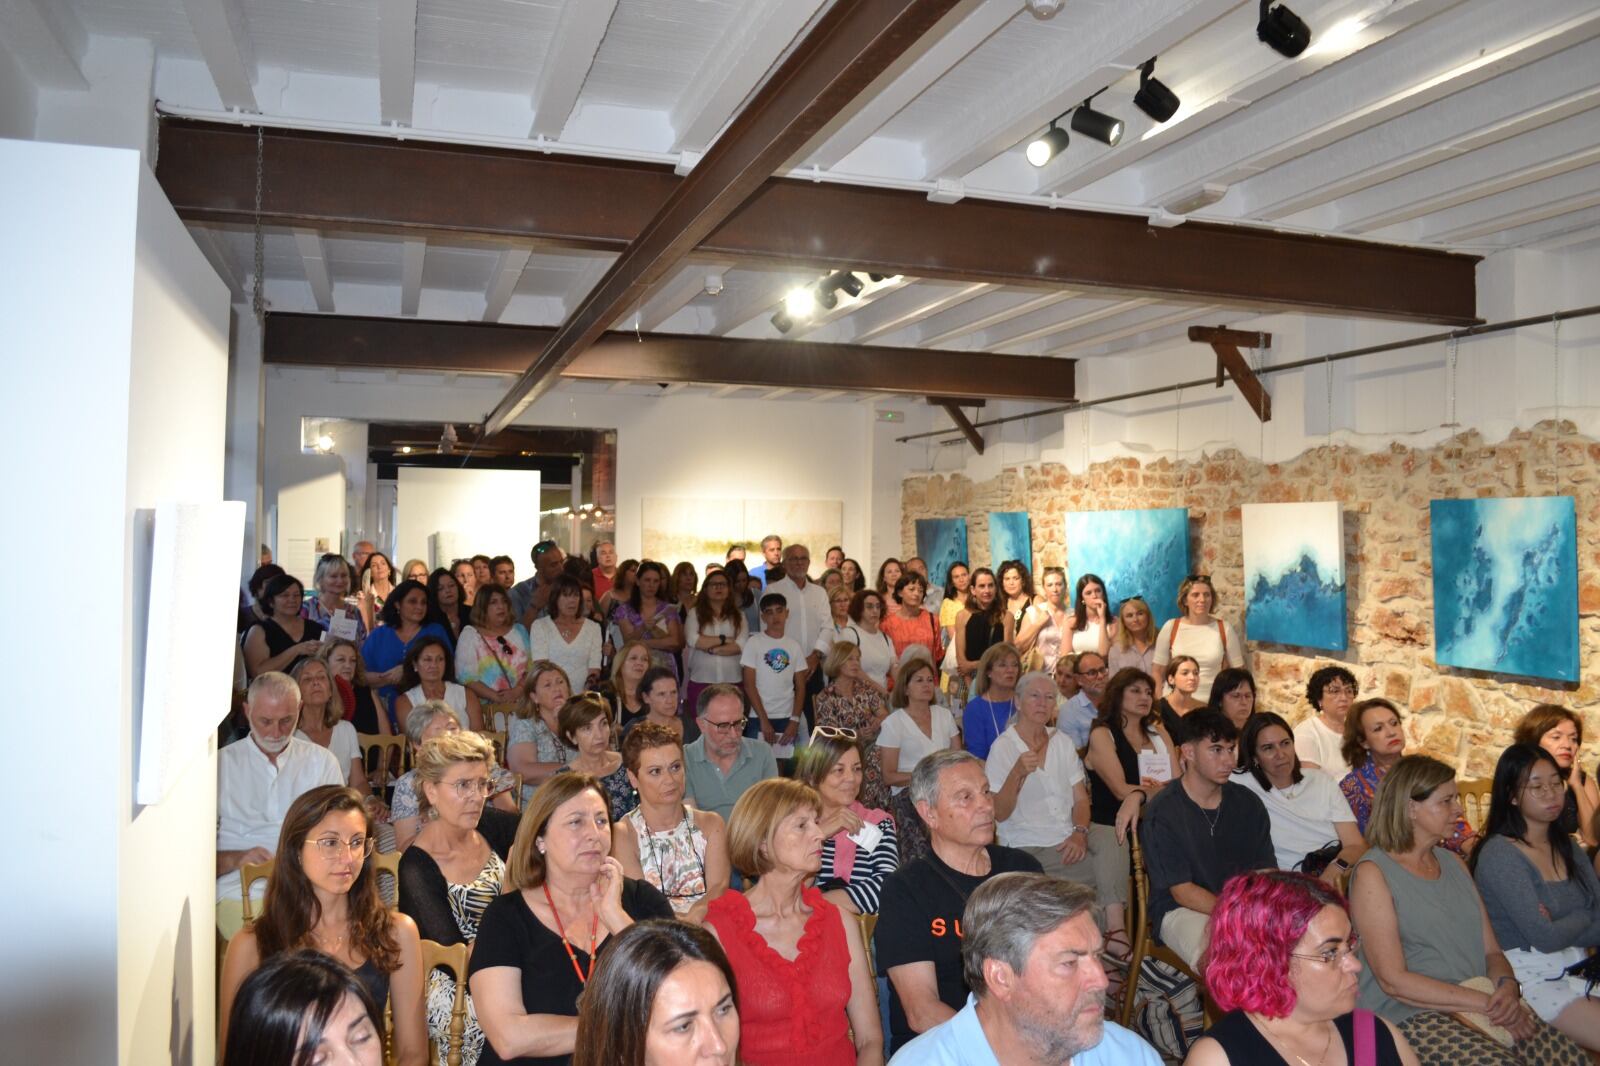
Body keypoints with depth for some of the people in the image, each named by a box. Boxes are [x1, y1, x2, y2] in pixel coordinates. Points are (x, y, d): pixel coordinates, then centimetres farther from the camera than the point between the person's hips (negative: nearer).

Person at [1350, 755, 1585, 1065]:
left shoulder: (1453, 862, 17)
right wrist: (1486, 1003, -14)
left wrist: (1508, 987, -6)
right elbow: (1393, 980, -12)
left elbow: (1491, 951, 16)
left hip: (1485, 1008, 7)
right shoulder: (1373, 873, -7)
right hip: (1410, 1016, -7)